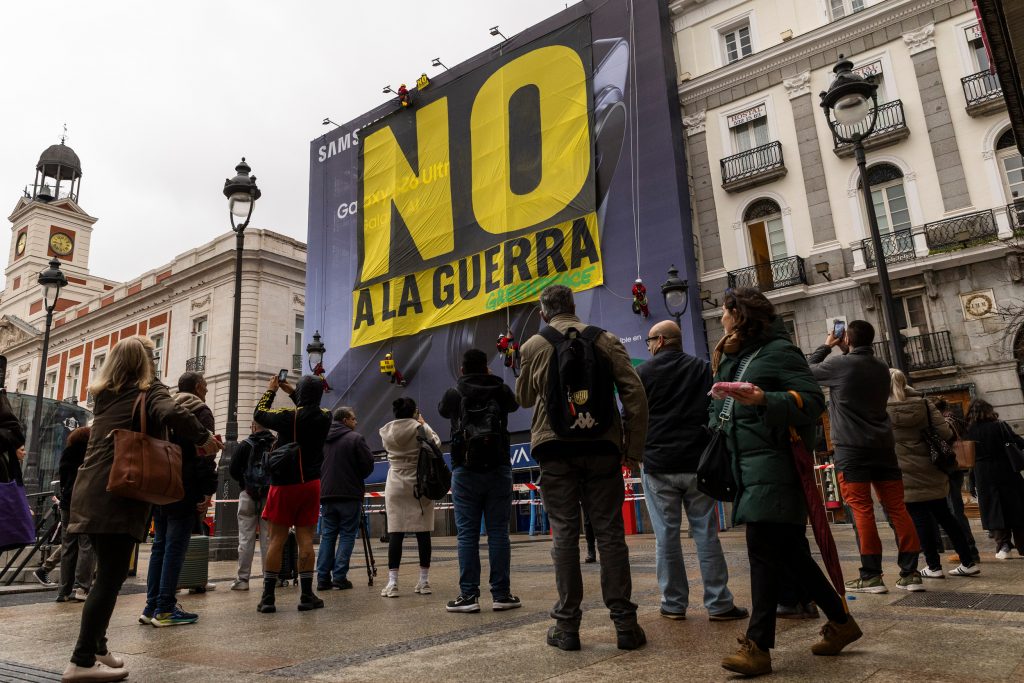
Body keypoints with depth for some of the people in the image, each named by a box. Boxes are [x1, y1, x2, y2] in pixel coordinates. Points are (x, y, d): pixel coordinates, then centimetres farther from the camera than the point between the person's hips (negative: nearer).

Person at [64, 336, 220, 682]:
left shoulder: (104, 395, 16)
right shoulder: (150, 391, -5)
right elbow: (173, 414, -26)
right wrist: (205, 438, -12)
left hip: (91, 492, 8)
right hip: (119, 495, -8)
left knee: (107, 573, 17)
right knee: (111, 576, -4)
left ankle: (95, 648, 23)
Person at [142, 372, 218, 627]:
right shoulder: (200, 412, -5)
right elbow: (205, 455, -15)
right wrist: (208, 490, -14)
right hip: (183, 490, -7)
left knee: (160, 545, 12)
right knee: (176, 546, -5)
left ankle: (152, 606, 13)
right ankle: (165, 609, -5)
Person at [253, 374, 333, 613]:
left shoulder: (289, 416, -15)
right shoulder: (325, 417, -4)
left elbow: (259, 414, 2)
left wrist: (270, 390, 14)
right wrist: (292, 394, 17)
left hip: (284, 484, -3)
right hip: (311, 484, 3)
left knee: (277, 540, 3)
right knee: (305, 540, 6)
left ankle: (267, 598, 8)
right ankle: (306, 596, 8)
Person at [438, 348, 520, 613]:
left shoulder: (454, 393, 3)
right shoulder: (501, 390, 5)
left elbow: (442, 410, 25)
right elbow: (513, 404, 28)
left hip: (465, 471, -1)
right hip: (498, 468, 1)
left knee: (467, 534, 3)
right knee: (498, 532, 4)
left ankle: (468, 595, 3)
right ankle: (501, 594, 7)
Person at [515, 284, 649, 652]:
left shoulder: (533, 346, 4)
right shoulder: (606, 340, 4)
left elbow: (523, 398, 16)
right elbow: (634, 393, -2)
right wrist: (633, 447, 1)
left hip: (555, 448, 0)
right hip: (602, 445, 1)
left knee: (564, 533, 4)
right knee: (610, 532, 5)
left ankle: (567, 625, 8)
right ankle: (625, 622, 8)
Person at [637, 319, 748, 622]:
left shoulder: (643, 373, 0)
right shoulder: (704, 368, 8)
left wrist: (636, 451, 17)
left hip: (658, 465, -2)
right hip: (697, 463, 2)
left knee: (666, 537, 4)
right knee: (706, 534, 5)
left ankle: (674, 604, 10)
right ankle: (718, 604, 7)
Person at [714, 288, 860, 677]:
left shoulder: (778, 350, -7)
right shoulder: (734, 357, 18)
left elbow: (813, 400, -16)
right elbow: (719, 406, 27)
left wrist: (765, 400, -28)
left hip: (774, 466, -8)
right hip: (749, 466, 8)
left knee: (764, 551, -9)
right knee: (789, 552, 13)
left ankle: (758, 647, -5)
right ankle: (840, 622, 28)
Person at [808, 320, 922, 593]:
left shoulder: (840, 364, -6)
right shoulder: (881, 367, 12)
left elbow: (808, 370, 9)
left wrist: (826, 346, 20)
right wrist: (845, 352, 28)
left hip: (852, 448, -6)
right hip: (883, 445, 6)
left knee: (862, 510, -4)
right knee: (897, 508, 6)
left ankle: (871, 575, -3)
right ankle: (910, 572, 8)